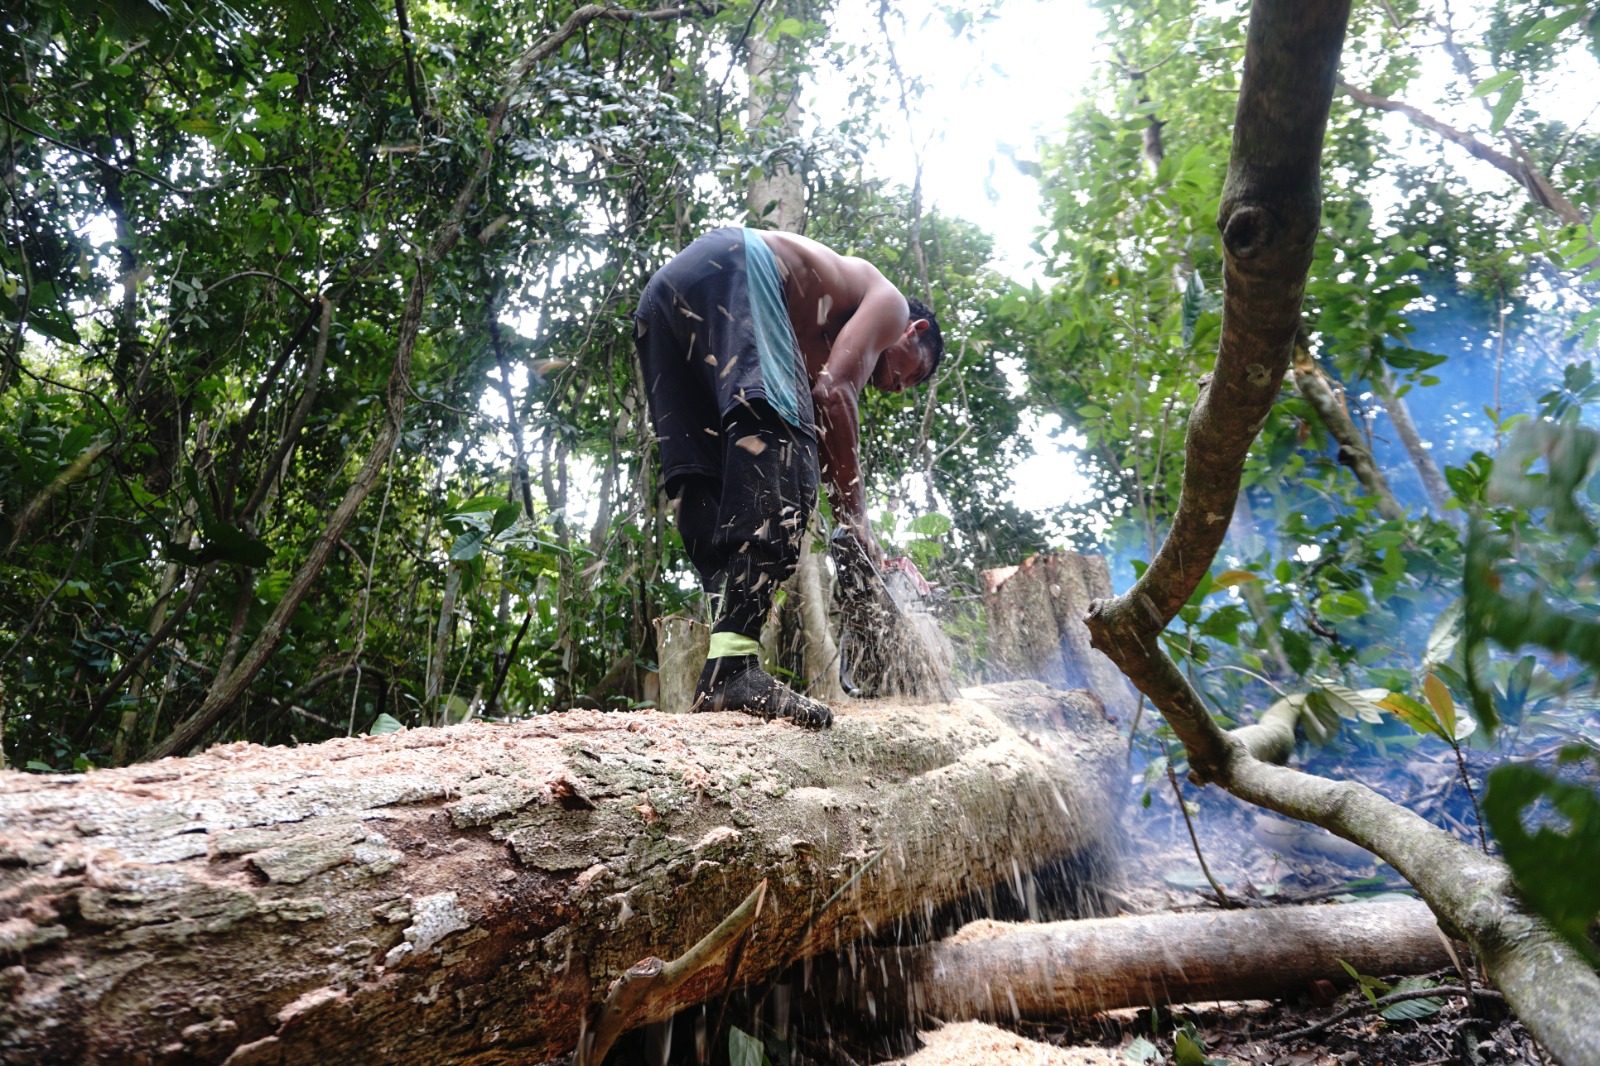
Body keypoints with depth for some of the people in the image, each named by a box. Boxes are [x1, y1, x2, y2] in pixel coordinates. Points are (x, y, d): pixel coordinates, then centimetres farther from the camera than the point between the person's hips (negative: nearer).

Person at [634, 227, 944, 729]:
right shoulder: (890, 302, 16)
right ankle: (734, 664, -34)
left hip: (659, 295, 9)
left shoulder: (821, 339, 37)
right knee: (776, 448, -22)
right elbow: (834, 394, -4)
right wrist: (861, 527, -1)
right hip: (732, 271, -9)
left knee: (708, 492, 2)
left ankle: (724, 673, -6)